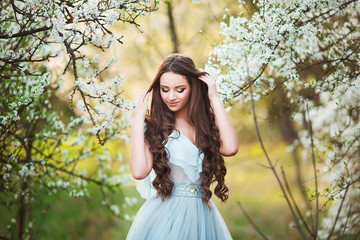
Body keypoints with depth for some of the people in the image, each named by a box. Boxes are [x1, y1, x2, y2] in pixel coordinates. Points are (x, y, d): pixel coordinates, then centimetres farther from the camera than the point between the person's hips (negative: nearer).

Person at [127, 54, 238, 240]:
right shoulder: (153, 127, -1)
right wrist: (138, 117, -10)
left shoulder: (208, 124, 5)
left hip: (202, 215, 2)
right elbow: (139, 171, -17)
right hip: (164, 215, -2)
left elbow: (230, 148, -17)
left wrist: (214, 98, -8)